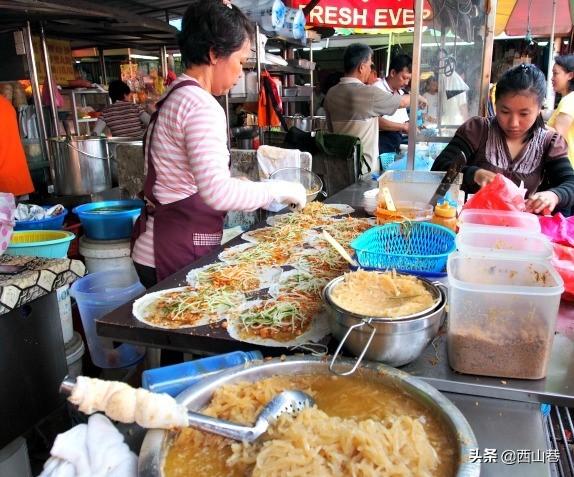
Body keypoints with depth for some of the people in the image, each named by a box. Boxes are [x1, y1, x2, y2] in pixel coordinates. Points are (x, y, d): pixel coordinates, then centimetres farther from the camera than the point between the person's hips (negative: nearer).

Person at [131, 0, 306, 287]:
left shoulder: (174, 98, 13)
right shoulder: (202, 106, -18)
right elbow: (217, 192, -29)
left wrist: (249, 189, 14)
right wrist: (279, 189, -17)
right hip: (177, 254, -10)